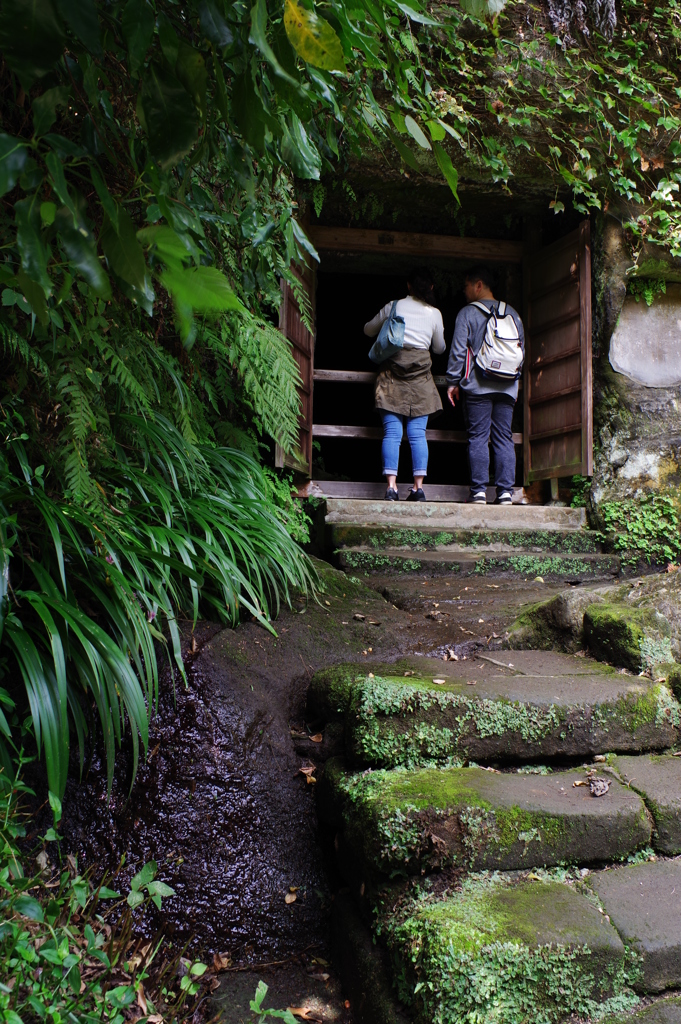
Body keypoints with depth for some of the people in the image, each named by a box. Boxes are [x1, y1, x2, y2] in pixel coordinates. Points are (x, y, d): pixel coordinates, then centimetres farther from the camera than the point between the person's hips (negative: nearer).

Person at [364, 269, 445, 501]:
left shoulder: (393, 306, 10)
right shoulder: (435, 313, 11)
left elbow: (369, 330, 24)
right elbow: (440, 348, 23)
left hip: (392, 371, 0)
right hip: (420, 373, 0)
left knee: (392, 432, -4)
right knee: (418, 433, 0)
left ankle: (391, 487, -11)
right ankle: (418, 487, -5)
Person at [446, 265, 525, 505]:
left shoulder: (468, 313, -1)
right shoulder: (512, 313, 13)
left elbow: (458, 350, -4)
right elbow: (522, 351, 17)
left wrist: (452, 382, 3)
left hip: (477, 386, -4)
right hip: (507, 387, 4)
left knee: (478, 438, -2)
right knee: (504, 438, 4)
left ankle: (479, 490, -6)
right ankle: (505, 490, -1)